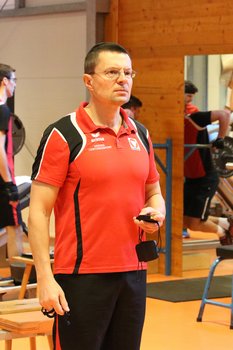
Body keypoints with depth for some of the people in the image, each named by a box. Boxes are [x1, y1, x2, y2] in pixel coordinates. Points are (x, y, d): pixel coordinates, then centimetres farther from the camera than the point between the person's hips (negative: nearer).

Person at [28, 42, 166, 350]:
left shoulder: (140, 134, 11)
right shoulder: (63, 135, -7)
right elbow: (38, 212, -9)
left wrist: (156, 213, -1)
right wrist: (45, 278, -16)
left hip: (134, 273, 6)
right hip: (82, 276, -6)